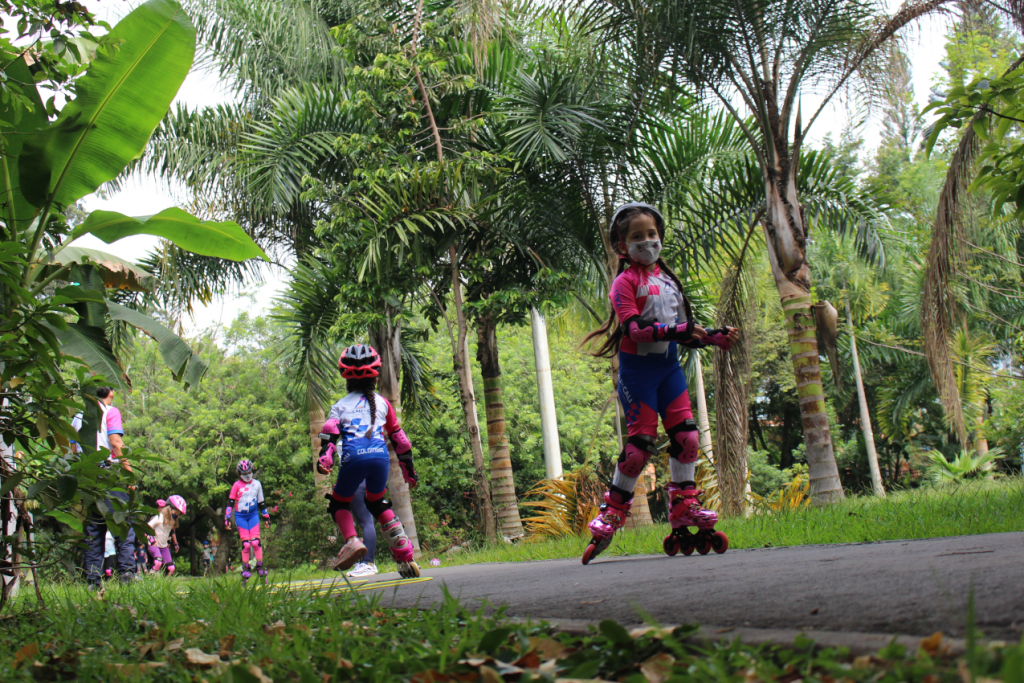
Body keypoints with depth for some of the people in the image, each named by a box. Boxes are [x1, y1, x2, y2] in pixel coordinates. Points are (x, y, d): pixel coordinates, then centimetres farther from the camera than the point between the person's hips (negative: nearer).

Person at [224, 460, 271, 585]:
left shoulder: (257, 484, 5)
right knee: (245, 544, -4)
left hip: (253, 515, 2)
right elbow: (230, 502, -3)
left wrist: (266, 515, 17)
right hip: (240, 516, -2)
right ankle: (246, 571, 7)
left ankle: (260, 568, -1)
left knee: (256, 542, -9)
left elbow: (261, 502, 15)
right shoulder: (237, 485, -4)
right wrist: (227, 518, -10)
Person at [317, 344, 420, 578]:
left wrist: (324, 459, -14)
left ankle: (351, 540, -10)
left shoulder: (341, 405, 17)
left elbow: (330, 432, -2)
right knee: (378, 504, 24)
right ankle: (406, 557, 11)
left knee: (339, 503, 19)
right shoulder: (382, 403, 22)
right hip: (380, 457, 3)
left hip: (353, 458, -2)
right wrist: (408, 468, 32)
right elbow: (399, 438, 25)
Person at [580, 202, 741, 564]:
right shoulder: (625, 282, -5)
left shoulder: (669, 280, 17)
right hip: (637, 368, -6)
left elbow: (686, 332, 19)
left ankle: (685, 508, 6)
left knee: (686, 435, -3)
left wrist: (717, 338, 4)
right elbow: (634, 328, -19)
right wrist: (677, 330, -29)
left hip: (669, 366, 6)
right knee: (641, 441, -9)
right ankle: (610, 516, 2)